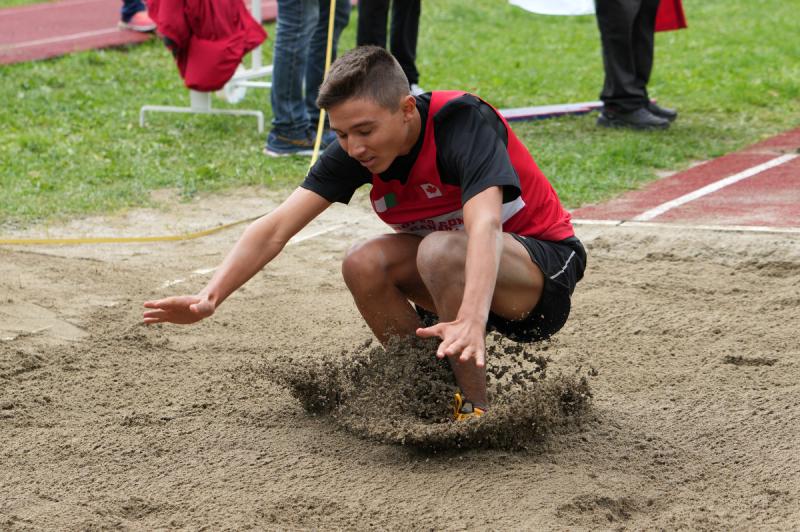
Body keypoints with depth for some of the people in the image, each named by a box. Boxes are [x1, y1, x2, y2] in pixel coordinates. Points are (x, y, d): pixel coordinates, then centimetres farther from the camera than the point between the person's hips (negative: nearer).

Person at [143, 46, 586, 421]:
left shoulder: (465, 123, -29)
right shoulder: (354, 151, -11)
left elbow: (484, 226, -45)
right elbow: (275, 229, -14)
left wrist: (471, 320, -61)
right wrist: (209, 297, -28)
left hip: (546, 266, -7)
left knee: (440, 252, -35)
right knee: (365, 265, -19)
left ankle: (474, 411, -21)